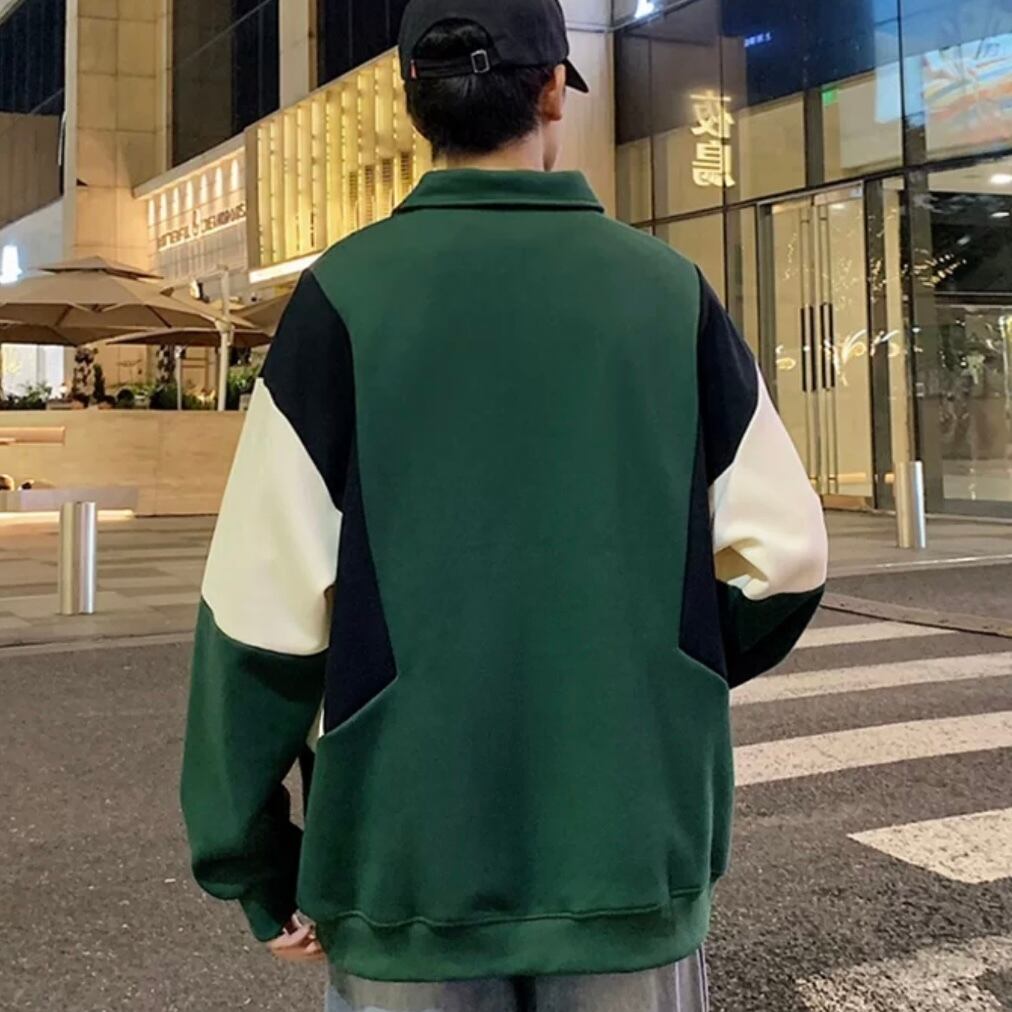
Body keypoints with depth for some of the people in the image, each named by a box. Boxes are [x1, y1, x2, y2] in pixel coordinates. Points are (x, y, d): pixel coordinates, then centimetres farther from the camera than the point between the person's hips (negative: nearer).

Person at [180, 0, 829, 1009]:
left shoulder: (345, 294, -7)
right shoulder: (670, 288, -1)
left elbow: (267, 605, -11)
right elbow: (783, 557, -1)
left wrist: (254, 863, 0)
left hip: (406, 856, -1)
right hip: (640, 849, 1)